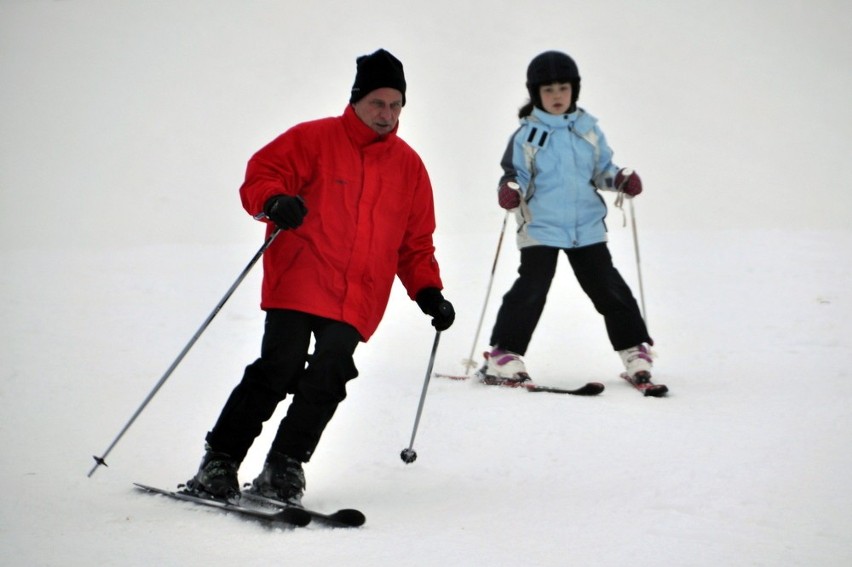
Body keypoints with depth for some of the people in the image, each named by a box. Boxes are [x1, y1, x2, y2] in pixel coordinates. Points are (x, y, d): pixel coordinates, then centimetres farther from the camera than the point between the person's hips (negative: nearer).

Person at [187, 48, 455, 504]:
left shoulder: (409, 166, 17)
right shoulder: (313, 140, 6)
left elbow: (415, 243, 22)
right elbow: (260, 176, 0)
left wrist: (428, 292, 10)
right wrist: (275, 202, -22)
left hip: (356, 304, 3)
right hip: (297, 286, -3)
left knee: (327, 378, -14)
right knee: (279, 370, -13)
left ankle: (284, 467, -2)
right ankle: (219, 462, -2)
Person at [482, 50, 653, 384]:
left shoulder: (588, 129, 5)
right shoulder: (526, 136, -3)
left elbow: (602, 169, 12)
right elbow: (516, 174, -2)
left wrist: (622, 180, -7)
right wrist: (510, 190, -23)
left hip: (588, 226, 3)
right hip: (540, 228, -3)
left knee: (609, 288, 7)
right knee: (530, 290, -8)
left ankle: (634, 348, 18)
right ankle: (504, 354, -1)